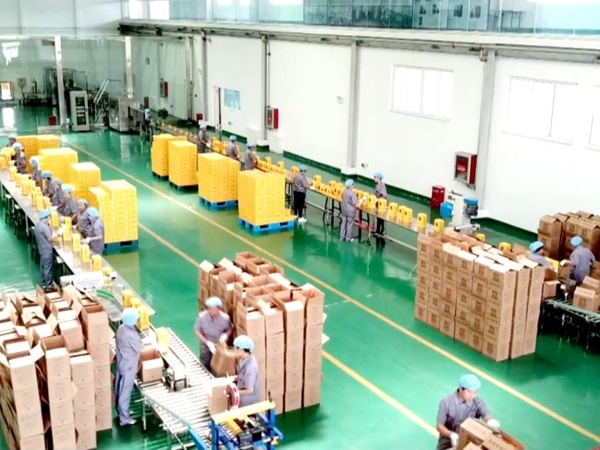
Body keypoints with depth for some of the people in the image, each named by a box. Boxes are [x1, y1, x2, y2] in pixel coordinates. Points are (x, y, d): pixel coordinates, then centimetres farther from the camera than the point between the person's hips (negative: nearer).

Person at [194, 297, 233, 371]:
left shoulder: (225, 318, -24)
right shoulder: (202, 317, -25)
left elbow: (230, 329, -4)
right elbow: (197, 331, -14)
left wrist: (225, 335, -27)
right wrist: (208, 343, -24)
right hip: (205, 345, 1)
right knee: (205, 367, 16)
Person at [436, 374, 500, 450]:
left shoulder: (478, 402, -5)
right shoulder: (446, 402, -10)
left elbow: (487, 416, -20)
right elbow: (439, 426, -10)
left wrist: (492, 422, -44)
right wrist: (451, 434, -30)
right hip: (448, 442, -2)